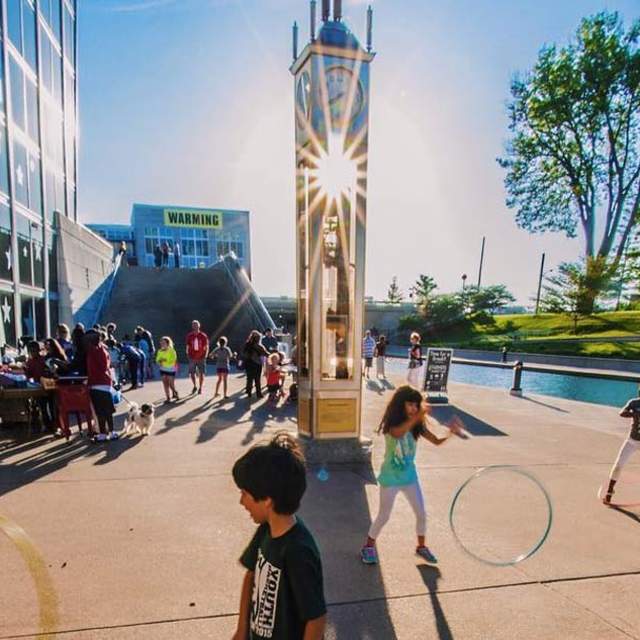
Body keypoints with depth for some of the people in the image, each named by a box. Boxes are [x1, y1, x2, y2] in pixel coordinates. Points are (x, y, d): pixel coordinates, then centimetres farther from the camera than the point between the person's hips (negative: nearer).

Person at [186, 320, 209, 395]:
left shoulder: (203, 336, -4)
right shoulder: (189, 336, 0)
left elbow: (206, 347, 2)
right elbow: (188, 346, 9)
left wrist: (205, 356, -4)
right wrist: (188, 355, 3)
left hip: (201, 358, -1)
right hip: (192, 358, 2)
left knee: (201, 374, 1)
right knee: (192, 373, 5)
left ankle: (200, 388, 18)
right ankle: (195, 386, 29)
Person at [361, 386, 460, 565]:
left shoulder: (417, 425, -6)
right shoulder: (390, 424, -20)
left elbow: (437, 441, -9)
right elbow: (398, 433, -43)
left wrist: (450, 432, -29)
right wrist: (417, 416, -57)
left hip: (409, 475, 5)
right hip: (391, 477, -5)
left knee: (422, 513, 12)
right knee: (383, 516, 6)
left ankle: (421, 546, 36)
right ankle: (368, 547, 28)